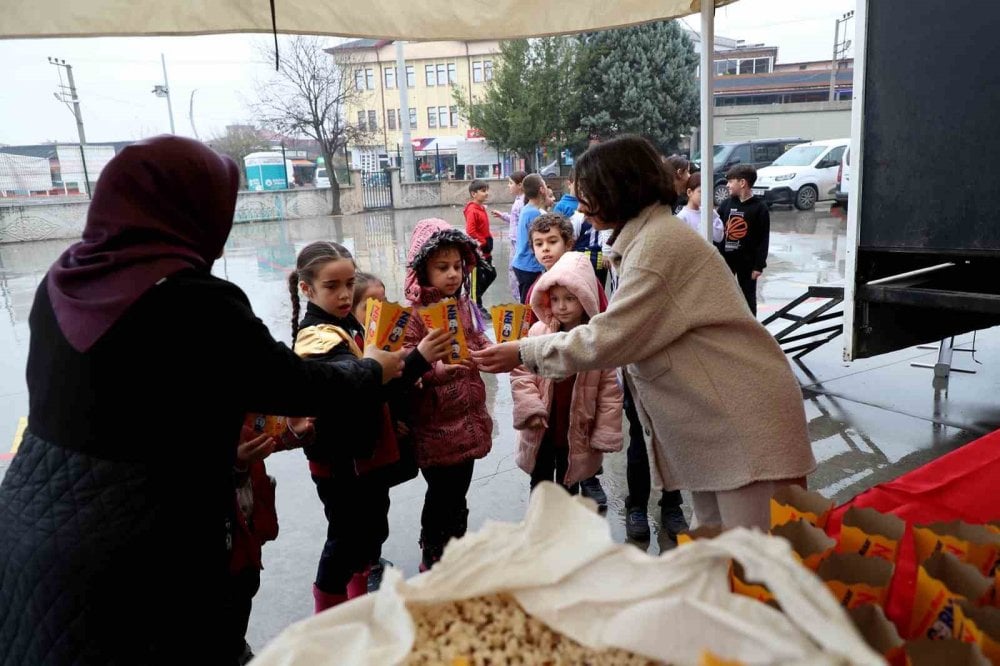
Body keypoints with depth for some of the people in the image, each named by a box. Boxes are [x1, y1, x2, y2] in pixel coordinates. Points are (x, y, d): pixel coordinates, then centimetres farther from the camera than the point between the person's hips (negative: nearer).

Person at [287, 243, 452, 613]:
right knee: (346, 541, 6)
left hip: (365, 453, 9)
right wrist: (419, 359, -46)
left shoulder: (347, 323, 8)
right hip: (340, 461, -9)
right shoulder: (318, 336, -22)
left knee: (372, 532, 22)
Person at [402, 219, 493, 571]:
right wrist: (435, 370, -36)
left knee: (458, 496, 19)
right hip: (435, 425, -6)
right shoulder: (413, 315, -15)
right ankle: (433, 563, 28)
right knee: (441, 498, 7)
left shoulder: (464, 306, 7)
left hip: (467, 420, 6)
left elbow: (480, 347, 16)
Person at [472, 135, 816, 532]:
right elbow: (630, 334, 16)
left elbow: (609, 338, -20)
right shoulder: (649, 237, 16)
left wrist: (525, 353, -10)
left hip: (744, 414, -10)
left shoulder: (657, 243, -18)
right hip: (713, 415, 10)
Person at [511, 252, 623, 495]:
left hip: (577, 432, -1)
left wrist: (605, 434, -9)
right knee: (540, 485, 19)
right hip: (541, 430, 1)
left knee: (568, 487, 20)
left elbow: (609, 390, -9)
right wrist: (531, 409, -18)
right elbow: (521, 374, -7)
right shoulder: (538, 332, -10)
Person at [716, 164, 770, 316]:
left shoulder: (759, 207, -9)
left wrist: (759, 265, -11)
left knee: (748, 296, 9)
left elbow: (764, 239, -9)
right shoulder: (726, 204, 2)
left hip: (747, 261, -4)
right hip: (725, 258, 4)